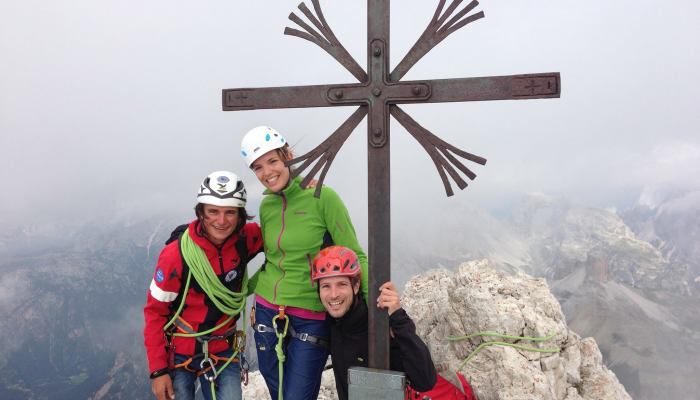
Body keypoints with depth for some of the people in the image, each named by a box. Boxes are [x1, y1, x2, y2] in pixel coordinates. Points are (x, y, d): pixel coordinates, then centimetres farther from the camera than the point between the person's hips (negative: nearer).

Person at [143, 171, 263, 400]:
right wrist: (158, 370, -12)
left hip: (222, 352, 2)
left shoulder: (244, 240, -13)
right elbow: (154, 312, -12)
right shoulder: (176, 254, -21)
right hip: (178, 353, -2)